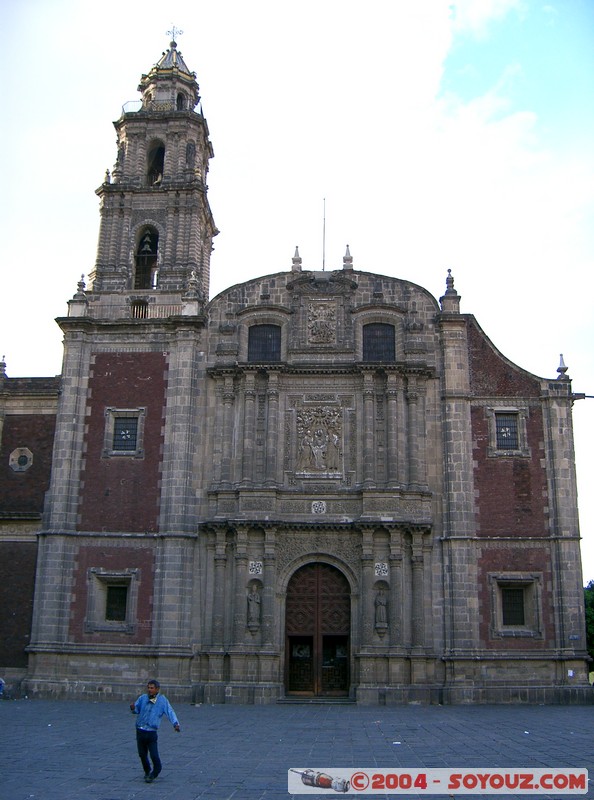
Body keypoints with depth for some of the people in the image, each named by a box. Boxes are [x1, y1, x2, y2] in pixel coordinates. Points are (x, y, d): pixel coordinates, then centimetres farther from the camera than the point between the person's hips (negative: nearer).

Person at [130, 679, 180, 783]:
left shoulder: (162, 700, -3)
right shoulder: (142, 698, 3)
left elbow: (170, 712, -8)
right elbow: (136, 710, 6)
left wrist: (176, 723, -23)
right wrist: (133, 708, -19)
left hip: (152, 732, -3)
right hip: (140, 731, 3)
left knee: (154, 756, -8)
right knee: (142, 754, 12)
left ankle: (155, 772, 21)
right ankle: (147, 771, 39)